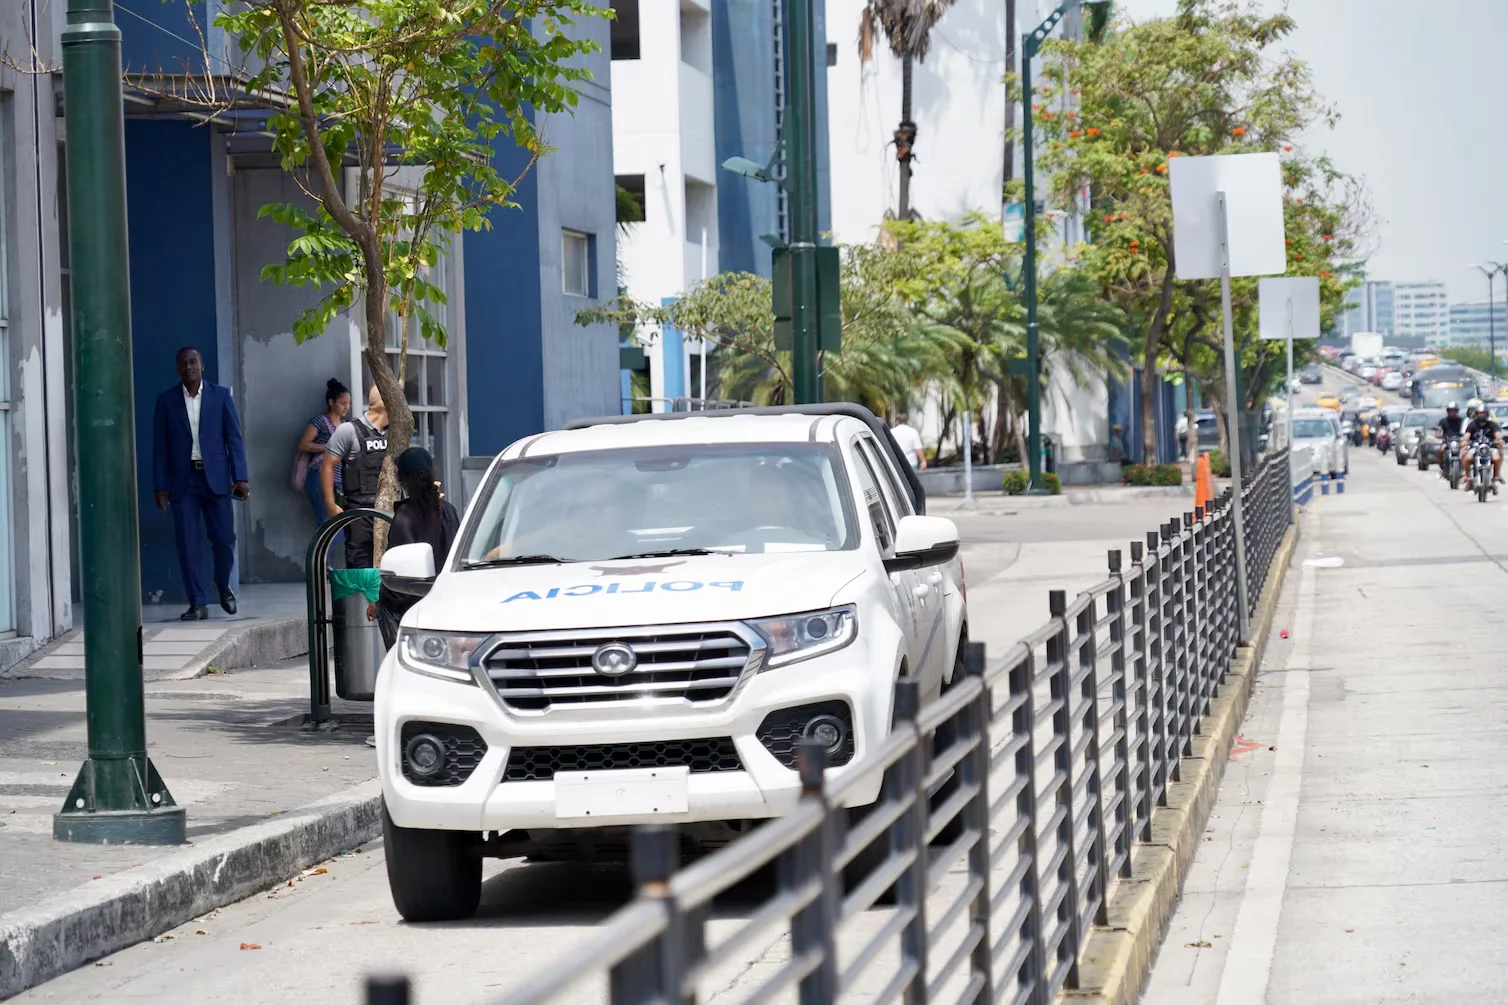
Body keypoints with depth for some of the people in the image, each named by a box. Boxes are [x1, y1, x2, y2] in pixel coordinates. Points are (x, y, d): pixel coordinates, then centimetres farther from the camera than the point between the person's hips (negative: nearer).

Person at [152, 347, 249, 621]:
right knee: (187, 543, -4)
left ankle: (223, 587, 24)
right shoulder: (166, 400, 5)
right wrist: (160, 485, -1)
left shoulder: (220, 395, 5)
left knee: (224, 537, -2)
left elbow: (234, 438, 3)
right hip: (182, 481, 0)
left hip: (215, 478, 0)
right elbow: (160, 446, 5)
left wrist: (241, 477, -6)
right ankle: (198, 603, 0)